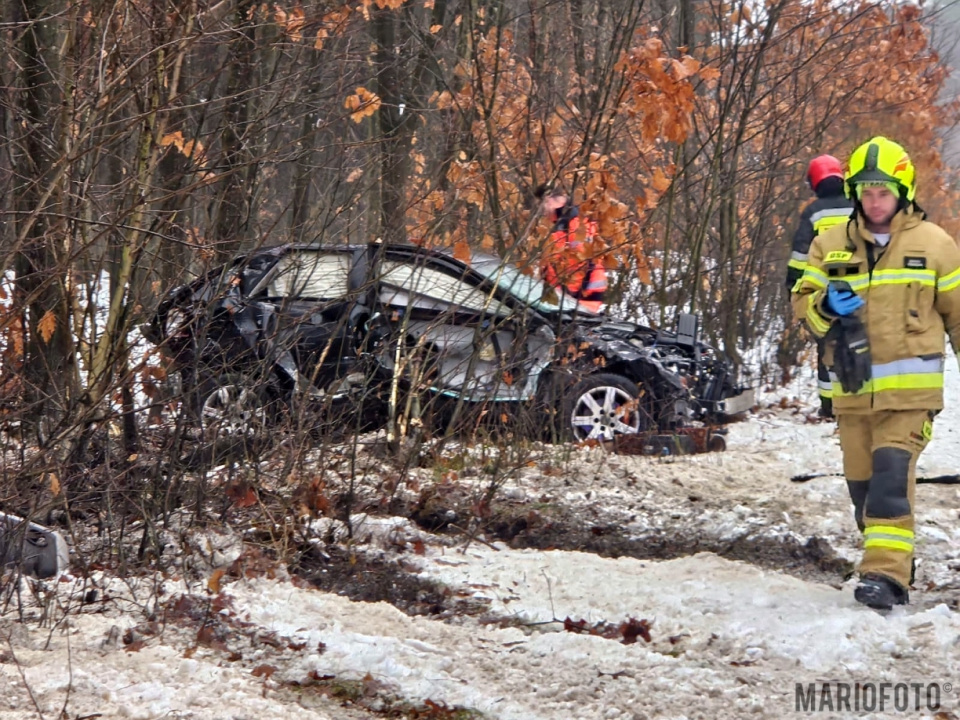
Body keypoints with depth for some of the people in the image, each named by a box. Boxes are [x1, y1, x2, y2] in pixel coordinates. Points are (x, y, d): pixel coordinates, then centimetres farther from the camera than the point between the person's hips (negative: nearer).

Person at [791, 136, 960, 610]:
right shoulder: (830, 246, 8)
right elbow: (802, 303, 10)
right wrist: (824, 307, -13)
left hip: (909, 387, -4)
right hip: (853, 388, 4)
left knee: (892, 473, -18)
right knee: (862, 480, 8)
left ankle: (887, 574, -24)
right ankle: (889, 566, 22)